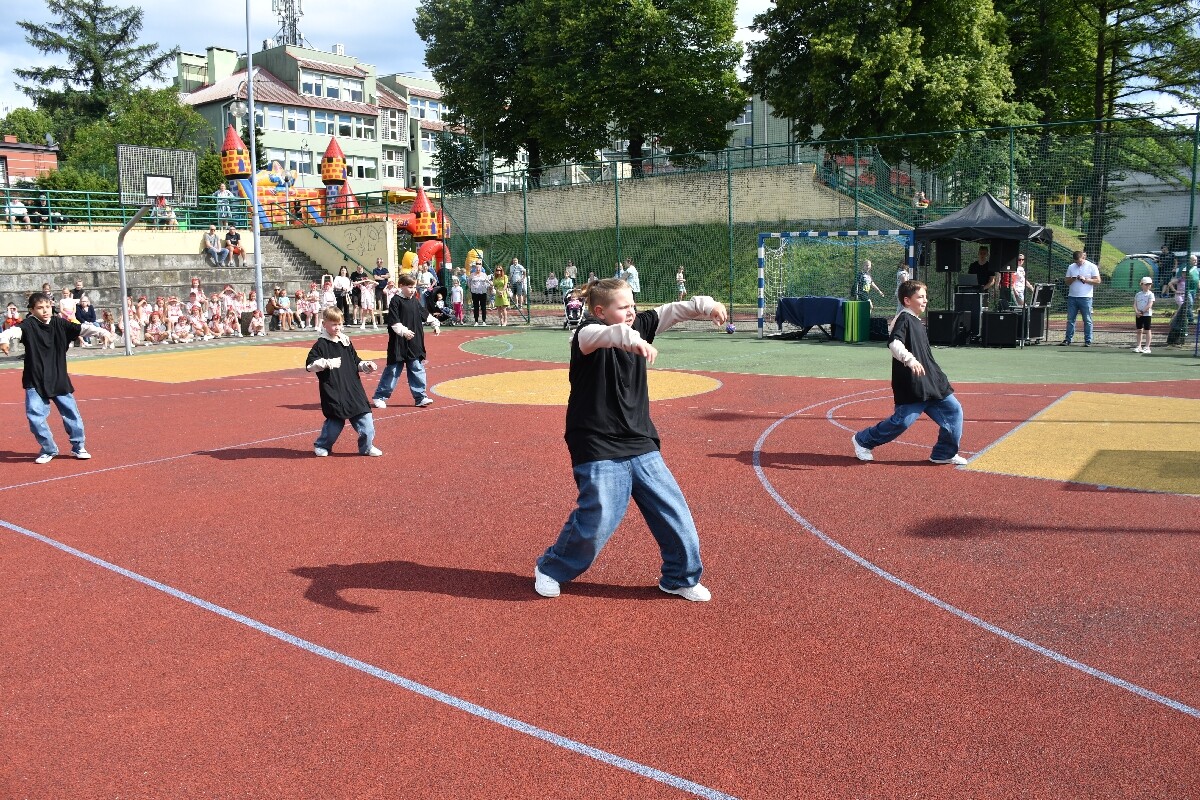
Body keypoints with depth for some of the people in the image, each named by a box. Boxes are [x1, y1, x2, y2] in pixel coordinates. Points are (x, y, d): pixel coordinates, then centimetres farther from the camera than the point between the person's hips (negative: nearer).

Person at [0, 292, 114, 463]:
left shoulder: (59, 324, 0)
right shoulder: (28, 325, -10)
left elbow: (82, 328, -6)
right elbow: (14, 331, -27)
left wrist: (102, 332, -21)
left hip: (59, 379, 2)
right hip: (35, 381, -2)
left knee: (71, 412, 6)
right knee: (35, 416, -7)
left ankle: (78, 446, 24)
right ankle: (48, 449, 12)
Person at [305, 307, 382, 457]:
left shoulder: (346, 342, 12)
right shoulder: (320, 345, -4)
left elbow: (356, 362, 20)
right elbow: (309, 365, -10)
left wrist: (366, 366, 2)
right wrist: (327, 363, -21)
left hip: (352, 388, 5)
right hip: (333, 391, -5)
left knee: (365, 416, 1)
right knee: (335, 420, -2)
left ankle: (367, 447, 14)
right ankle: (321, 445, 20)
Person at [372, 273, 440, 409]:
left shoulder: (415, 301, 10)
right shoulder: (396, 301, -10)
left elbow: (426, 314, 24)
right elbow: (393, 321, -18)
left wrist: (436, 324, 22)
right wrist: (403, 331, -29)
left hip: (415, 343, 6)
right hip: (399, 343, -6)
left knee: (417, 369, 7)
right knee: (393, 371, 0)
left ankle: (420, 397, 11)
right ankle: (379, 397, 10)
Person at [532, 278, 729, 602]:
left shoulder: (639, 326, 7)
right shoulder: (589, 332, -14)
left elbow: (670, 311, 4)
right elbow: (600, 336, -36)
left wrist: (704, 305, -16)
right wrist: (630, 339, -57)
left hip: (641, 446, 7)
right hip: (598, 450, -7)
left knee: (674, 510, 6)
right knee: (598, 518, -8)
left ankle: (681, 578, 25)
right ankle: (550, 570, 18)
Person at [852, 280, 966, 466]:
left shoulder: (918, 323, 19)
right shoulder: (903, 319, -10)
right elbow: (893, 342, -27)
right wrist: (909, 359, -40)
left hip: (931, 384, 9)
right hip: (911, 386, -9)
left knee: (953, 410, 5)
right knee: (903, 420, -8)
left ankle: (944, 453, 15)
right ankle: (863, 440, 11)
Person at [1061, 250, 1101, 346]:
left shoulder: (1092, 267, 0)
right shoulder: (1071, 267, 11)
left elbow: (1097, 281, -4)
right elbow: (1067, 282, 12)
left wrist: (1085, 279, -14)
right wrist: (1073, 279, -9)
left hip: (1085, 298, -3)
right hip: (1072, 297, 4)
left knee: (1087, 320, -1)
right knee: (1070, 319, 3)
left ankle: (1088, 341, 3)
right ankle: (1068, 339, 7)